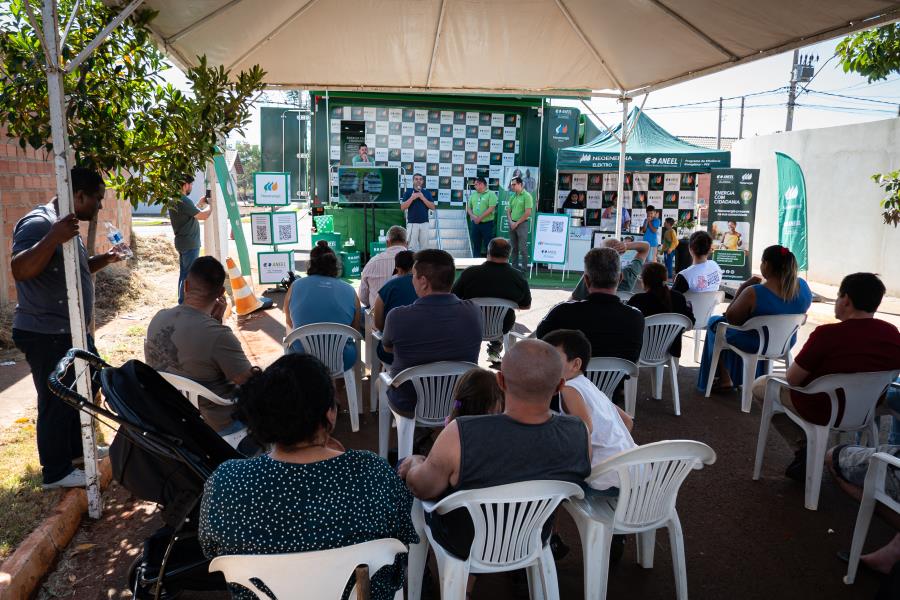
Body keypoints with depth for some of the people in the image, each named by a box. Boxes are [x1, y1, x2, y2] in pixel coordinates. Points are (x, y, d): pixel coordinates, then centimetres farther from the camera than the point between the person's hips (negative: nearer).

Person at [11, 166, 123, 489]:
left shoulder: (65, 225, 12)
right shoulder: (38, 223, -20)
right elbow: (20, 270, -33)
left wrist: (102, 260, 10)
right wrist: (53, 239, -44)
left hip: (71, 330, 10)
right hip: (45, 335, -10)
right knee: (57, 401, 1)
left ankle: (77, 447, 40)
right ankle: (56, 472, 15)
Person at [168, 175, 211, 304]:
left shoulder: (174, 199, 12)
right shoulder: (184, 201, -19)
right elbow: (203, 216, -20)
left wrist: (200, 203, 17)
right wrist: (209, 207, -1)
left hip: (182, 243, 10)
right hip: (190, 244, -10)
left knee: (183, 274, 16)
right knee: (189, 275, -5)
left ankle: (182, 302, 23)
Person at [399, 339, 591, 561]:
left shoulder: (460, 435, -38)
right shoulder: (579, 435, -27)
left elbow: (421, 488, -19)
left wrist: (415, 463, 4)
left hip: (464, 548, -3)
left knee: (406, 465, 22)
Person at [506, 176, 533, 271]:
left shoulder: (527, 196, -8)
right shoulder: (512, 196, 13)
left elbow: (528, 213, -14)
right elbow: (508, 211, 16)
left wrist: (517, 223, -11)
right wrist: (511, 221, -2)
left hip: (522, 224, -7)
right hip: (512, 224, 7)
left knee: (522, 248, -4)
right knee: (514, 247, 11)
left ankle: (524, 267, 1)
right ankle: (514, 266, 19)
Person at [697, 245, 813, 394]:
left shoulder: (754, 293, -34)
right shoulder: (803, 287, -16)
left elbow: (731, 318, -19)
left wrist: (742, 289, -17)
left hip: (753, 345, -6)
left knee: (714, 322, 22)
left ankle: (725, 379, 31)